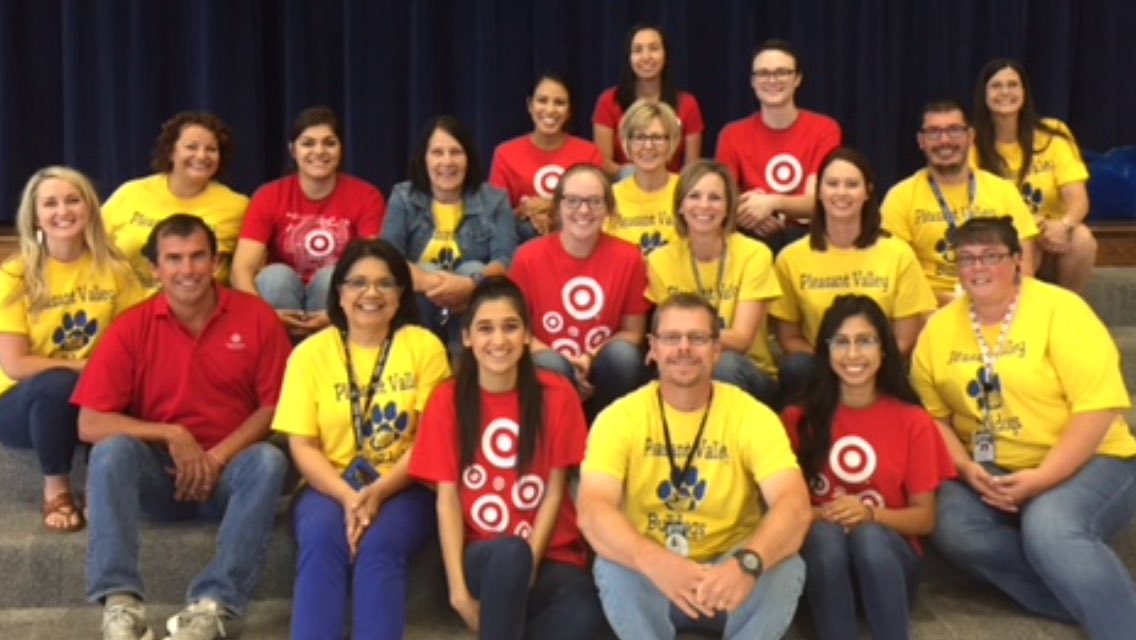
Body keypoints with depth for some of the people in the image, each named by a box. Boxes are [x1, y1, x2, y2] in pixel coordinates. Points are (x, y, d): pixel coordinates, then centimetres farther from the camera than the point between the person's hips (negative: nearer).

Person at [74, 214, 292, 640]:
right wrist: (169, 435, -20)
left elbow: (277, 406, -4)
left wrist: (218, 456, -16)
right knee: (112, 450, -28)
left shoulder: (256, 318, -5)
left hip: (230, 470, 0)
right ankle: (120, 601, -34)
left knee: (269, 460, -31)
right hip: (159, 474, 1)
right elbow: (90, 423, -9)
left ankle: (213, 605, -37)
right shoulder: (132, 328, -4)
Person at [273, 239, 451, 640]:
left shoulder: (424, 346, 2)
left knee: (380, 546, -31)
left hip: (404, 488, -1)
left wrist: (379, 491, -17)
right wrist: (347, 497, -17)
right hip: (331, 487, 1)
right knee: (321, 542, -30)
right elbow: (303, 446, 0)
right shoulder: (310, 353, 4)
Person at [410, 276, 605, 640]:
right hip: (481, 559, 0)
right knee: (509, 552, -37)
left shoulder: (556, 395, 0)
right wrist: (459, 588, -15)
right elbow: (447, 498, -4)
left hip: (550, 557, 1)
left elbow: (554, 491, -1)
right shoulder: (448, 400, 0)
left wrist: (525, 569, -12)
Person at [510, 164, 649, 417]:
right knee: (552, 366, -34)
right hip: (550, 376, -1)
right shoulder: (530, 257, -9)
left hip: (601, 370, 2)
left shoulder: (627, 257, -8)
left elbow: (633, 331, -1)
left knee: (623, 355, -30)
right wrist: (563, 360, -17)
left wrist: (592, 358, -18)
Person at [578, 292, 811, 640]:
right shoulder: (621, 417, -9)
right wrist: (657, 562, -45)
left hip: (727, 578, 1)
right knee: (612, 568, -32)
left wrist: (747, 563, -46)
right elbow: (592, 511, -24)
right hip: (649, 578, 0)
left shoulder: (752, 416, -9)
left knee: (786, 568, -28)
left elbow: (795, 505, -24)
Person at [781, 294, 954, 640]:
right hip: (821, 554, 0)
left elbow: (924, 517, 1)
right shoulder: (800, 418, 2)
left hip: (887, 555, 0)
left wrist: (870, 514, -19)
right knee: (826, 535, -33)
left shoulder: (912, 421, 1)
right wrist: (821, 515, -20)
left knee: (868, 536, -34)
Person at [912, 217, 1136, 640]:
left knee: (1049, 529, -35)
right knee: (954, 531, -25)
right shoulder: (939, 329, 3)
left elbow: (1099, 407, -17)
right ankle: (1094, 601, -14)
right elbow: (933, 414, 5)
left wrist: (1042, 478, -23)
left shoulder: (1059, 310, -11)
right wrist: (967, 469, -13)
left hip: (1085, 462, -5)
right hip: (990, 472, 5)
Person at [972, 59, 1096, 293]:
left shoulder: (1053, 134, -1)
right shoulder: (973, 144, -3)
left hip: (1052, 239, 2)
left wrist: (1064, 224, -34)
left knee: (1082, 238, -30)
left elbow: (1078, 200, -9)